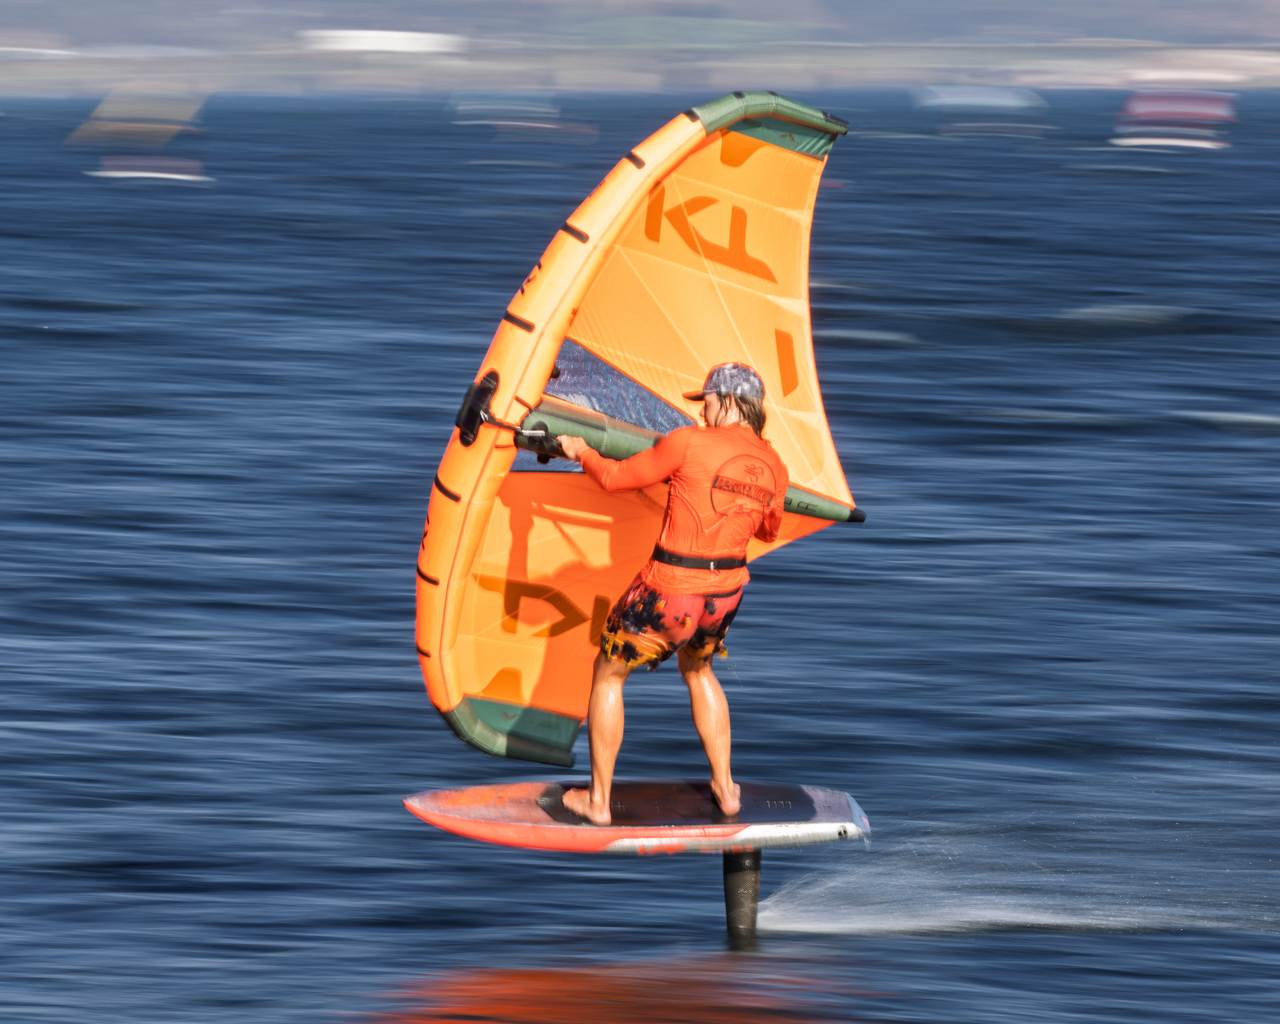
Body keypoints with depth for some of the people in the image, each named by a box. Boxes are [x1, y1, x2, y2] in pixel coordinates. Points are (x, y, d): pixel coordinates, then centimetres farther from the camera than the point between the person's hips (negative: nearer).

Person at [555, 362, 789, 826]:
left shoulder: (689, 443, -16)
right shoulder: (773, 466, 1)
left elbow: (615, 478, -7)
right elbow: (768, 530, 20)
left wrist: (582, 452, 12)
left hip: (670, 592, -6)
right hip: (726, 592, 6)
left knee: (608, 673, 17)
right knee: (697, 667, 35)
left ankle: (598, 801, 21)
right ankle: (726, 789, 33)